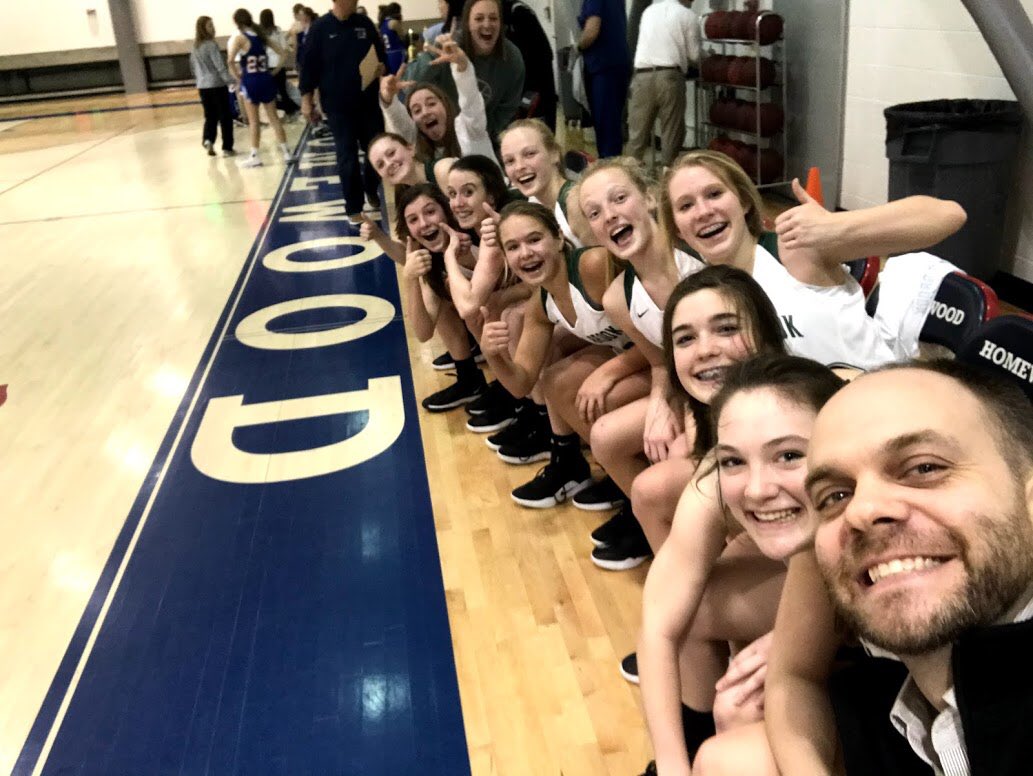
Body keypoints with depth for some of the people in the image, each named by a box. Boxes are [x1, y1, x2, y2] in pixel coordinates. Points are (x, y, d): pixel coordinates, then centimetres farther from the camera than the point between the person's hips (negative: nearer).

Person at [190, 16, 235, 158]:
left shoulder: (195, 47, 9)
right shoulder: (211, 45, -13)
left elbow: (193, 68, 17)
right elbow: (220, 66, -18)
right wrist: (231, 80, -16)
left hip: (202, 86, 7)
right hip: (217, 85, -7)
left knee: (210, 117, 14)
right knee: (225, 117, 3)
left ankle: (207, 140, -9)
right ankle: (227, 148, 6)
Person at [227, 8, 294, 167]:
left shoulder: (240, 38, -9)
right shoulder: (262, 36, 8)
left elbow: (230, 60, -22)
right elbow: (282, 53, 11)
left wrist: (238, 76, -8)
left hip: (250, 81, -5)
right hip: (266, 79, 5)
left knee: (253, 121, 3)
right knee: (274, 117, 10)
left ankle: (255, 156, 7)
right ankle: (286, 152, 9)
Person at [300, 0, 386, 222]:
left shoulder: (365, 23, 5)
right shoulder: (320, 28, -5)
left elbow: (380, 54, 14)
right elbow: (309, 65, -4)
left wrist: (381, 67, -7)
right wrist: (307, 99, -6)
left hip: (368, 102, 3)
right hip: (337, 105, -3)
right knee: (347, 157, -1)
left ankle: (371, 190, 36)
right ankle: (354, 208, 10)